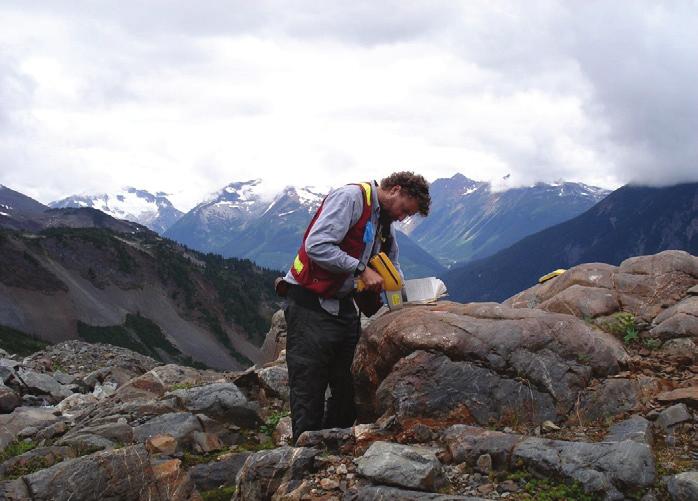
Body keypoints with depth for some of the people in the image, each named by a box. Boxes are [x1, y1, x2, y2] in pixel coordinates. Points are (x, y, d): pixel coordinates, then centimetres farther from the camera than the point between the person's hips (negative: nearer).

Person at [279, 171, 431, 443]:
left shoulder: (385, 223, 16)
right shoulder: (351, 197, -13)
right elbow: (316, 246, -24)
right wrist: (361, 269, -19)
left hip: (343, 306, 9)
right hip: (310, 305, -9)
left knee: (348, 387, 9)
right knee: (309, 392, -6)